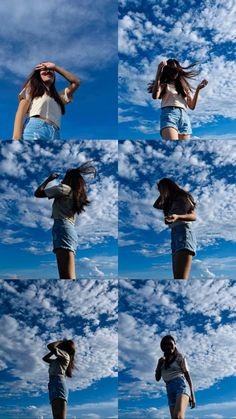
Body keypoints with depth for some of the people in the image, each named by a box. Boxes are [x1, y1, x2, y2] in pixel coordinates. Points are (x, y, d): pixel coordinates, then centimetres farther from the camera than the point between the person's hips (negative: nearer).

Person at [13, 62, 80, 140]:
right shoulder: (32, 87, 23)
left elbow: (76, 82, 35)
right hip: (35, 129, -4)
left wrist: (55, 67, 31)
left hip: (54, 135, 4)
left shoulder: (58, 96, 37)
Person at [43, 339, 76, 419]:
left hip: (58, 383, -9)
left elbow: (50, 346, -8)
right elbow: (45, 358, 42)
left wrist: (61, 341, 10)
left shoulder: (65, 354, 5)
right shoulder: (59, 360, 32)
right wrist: (54, 350, 35)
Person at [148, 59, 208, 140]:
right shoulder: (164, 85, 17)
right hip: (169, 114, -5)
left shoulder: (184, 86, 29)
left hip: (184, 116, 5)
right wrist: (159, 73, -7)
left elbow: (192, 106, 22)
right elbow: (155, 96, -6)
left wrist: (198, 89, 11)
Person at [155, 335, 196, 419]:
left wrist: (192, 396, -4)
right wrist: (159, 364, 0)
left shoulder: (180, 358, 8)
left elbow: (188, 376, 4)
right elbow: (157, 378, 17)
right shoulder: (162, 361, 21)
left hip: (181, 387, -6)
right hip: (170, 391, 6)